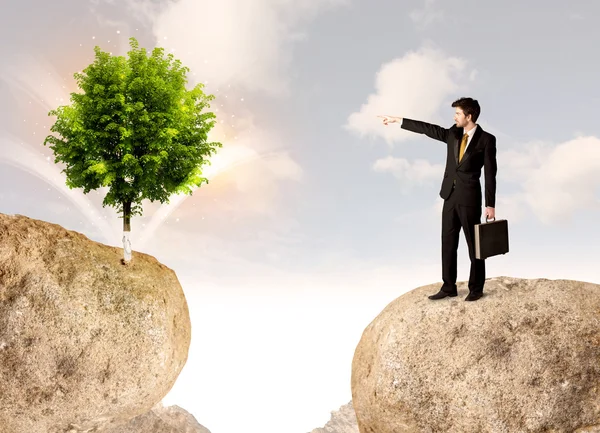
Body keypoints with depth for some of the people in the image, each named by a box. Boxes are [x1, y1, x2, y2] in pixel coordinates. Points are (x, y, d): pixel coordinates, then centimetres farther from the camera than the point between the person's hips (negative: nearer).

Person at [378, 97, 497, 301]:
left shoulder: (486, 139, -9)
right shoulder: (453, 133, 8)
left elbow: (490, 173, -10)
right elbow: (428, 128, 12)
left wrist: (490, 204, -13)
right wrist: (398, 120, 12)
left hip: (470, 197, -6)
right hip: (450, 195, 6)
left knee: (474, 244, 2)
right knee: (448, 242, 8)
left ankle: (476, 288, 13)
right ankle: (448, 287, 15)